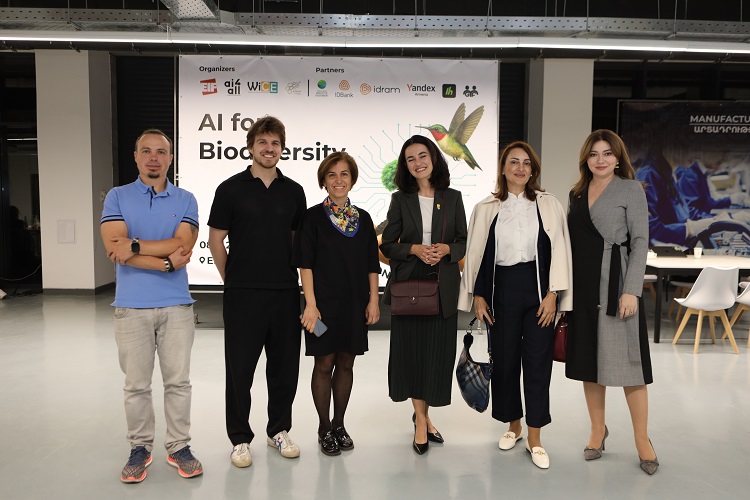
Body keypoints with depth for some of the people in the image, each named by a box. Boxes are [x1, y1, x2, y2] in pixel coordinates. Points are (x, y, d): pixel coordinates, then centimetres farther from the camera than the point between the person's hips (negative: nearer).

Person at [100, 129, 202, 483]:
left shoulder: (185, 200, 6)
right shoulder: (117, 197, 5)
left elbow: (182, 245, -9)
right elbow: (115, 248, -9)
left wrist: (136, 246, -14)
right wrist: (166, 261, -13)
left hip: (176, 305, 1)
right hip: (132, 306, 0)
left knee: (178, 381, 7)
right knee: (136, 384, 8)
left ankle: (179, 447, 21)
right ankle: (140, 448, 23)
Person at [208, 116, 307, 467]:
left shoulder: (293, 191, 8)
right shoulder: (231, 188, -1)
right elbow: (216, 240, 2)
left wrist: (293, 275, 11)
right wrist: (232, 278, 5)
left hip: (285, 291, 3)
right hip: (243, 293, -3)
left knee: (285, 364, 10)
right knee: (240, 366, 4)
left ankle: (279, 430, 27)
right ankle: (240, 438, 18)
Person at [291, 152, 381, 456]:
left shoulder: (363, 219, 8)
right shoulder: (313, 217, -3)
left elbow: (372, 265, 10)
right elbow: (305, 264, -7)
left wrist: (373, 300, 3)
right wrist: (311, 304, -14)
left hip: (355, 304, 4)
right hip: (324, 302, -4)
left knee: (346, 364, 11)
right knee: (324, 364, 4)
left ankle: (339, 425, 25)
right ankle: (324, 428, 18)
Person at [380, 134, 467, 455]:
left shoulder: (452, 198, 6)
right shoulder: (400, 199, 4)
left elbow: (464, 241, 9)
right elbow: (387, 244, 3)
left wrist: (447, 249, -12)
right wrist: (414, 249, -14)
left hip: (443, 285, 1)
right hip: (408, 284, -1)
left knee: (438, 350, 4)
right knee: (411, 348, 1)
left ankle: (423, 414, 24)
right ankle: (421, 420, 15)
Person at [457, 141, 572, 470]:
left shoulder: (549, 205, 4)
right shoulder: (485, 208, 6)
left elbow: (560, 250, 0)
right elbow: (476, 253, 6)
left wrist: (553, 294, -7)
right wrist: (477, 295, 2)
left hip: (538, 288, -1)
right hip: (501, 289, 1)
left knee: (537, 361, 1)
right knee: (505, 359, 9)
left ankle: (535, 438, 12)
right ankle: (513, 425, 28)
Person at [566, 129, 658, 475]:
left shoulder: (631, 189, 0)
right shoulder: (577, 193, 13)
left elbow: (640, 242, -6)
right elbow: (572, 242, 13)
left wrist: (631, 290, -15)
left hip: (615, 284, -5)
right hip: (582, 286, 5)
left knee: (626, 359, -2)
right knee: (588, 358, 10)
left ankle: (642, 439, 12)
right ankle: (598, 430, 24)